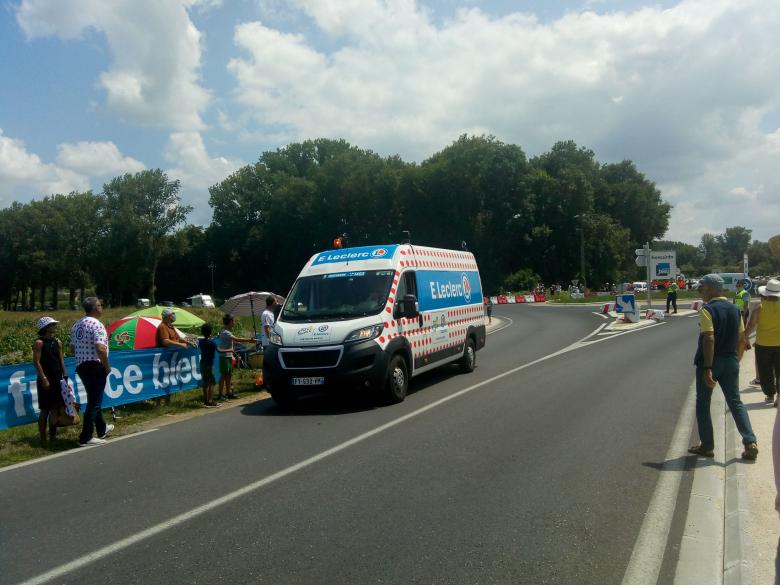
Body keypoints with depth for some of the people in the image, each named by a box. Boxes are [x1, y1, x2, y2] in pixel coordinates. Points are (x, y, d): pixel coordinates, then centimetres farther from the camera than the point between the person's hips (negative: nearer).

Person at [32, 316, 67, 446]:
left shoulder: (58, 342, 10)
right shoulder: (39, 343, -9)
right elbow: (36, 362, -13)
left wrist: (65, 376, 8)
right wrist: (44, 379, -18)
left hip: (58, 380, 6)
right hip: (45, 380, -6)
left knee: (56, 408, 11)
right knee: (45, 410, -2)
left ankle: (53, 436, 20)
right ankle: (43, 439, 5)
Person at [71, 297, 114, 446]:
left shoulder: (76, 325, 11)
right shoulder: (96, 324, -17)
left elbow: (74, 346, 16)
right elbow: (100, 349, -25)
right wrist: (107, 366, -14)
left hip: (80, 366, 9)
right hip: (95, 367, -9)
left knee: (94, 399, 21)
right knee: (94, 402, -3)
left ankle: (102, 429, 36)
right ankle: (86, 437, -1)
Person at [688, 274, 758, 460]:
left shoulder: (707, 310, -14)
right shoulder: (735, 310, 8)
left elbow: (709, 339, -22)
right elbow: (741, 340, 10)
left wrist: (707, 368, -23)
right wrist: (736, 360, 19)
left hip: (710, 362, -6)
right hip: (731, 361, 6)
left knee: (703, 403, 8)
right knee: (735, 402, 11)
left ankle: (707, 446, 12)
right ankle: (750, 442, -2)